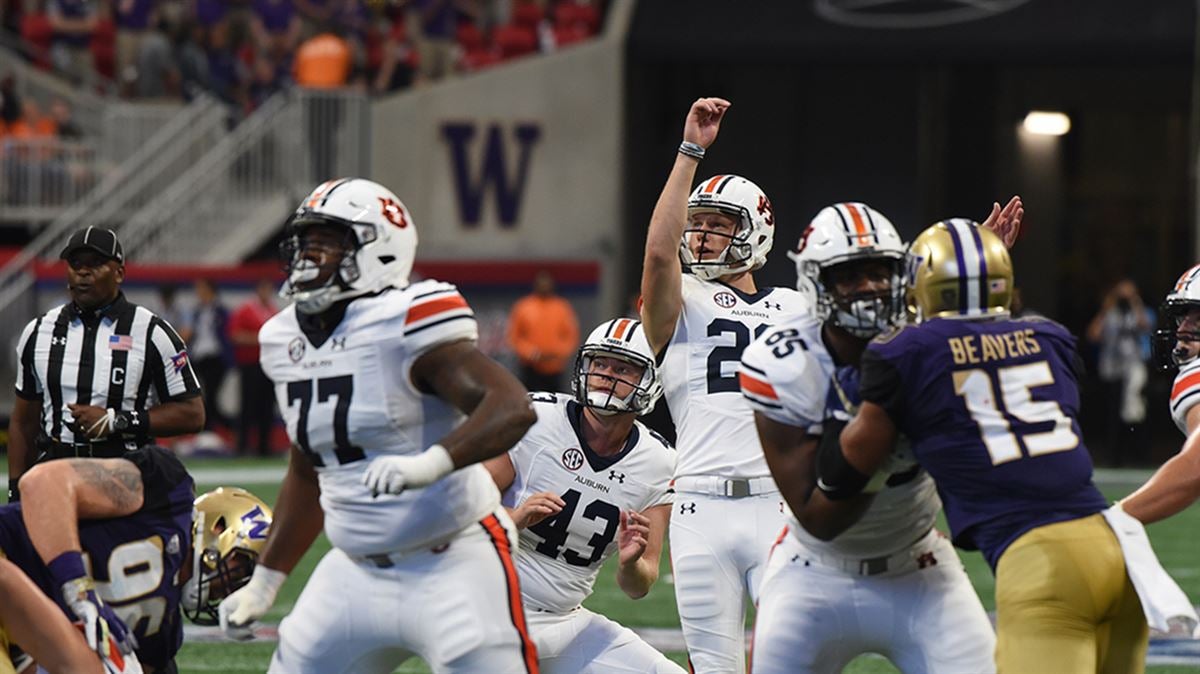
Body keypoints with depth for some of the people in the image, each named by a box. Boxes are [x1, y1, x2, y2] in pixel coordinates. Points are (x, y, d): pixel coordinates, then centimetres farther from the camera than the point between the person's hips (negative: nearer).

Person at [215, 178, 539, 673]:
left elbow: (513, 408, -28)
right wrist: (264, 581, 23)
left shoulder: (404, 326, -16)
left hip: (451, 568, -8)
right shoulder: (285, 344, 7)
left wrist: (433, 463, -43)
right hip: (357, 572, 8)